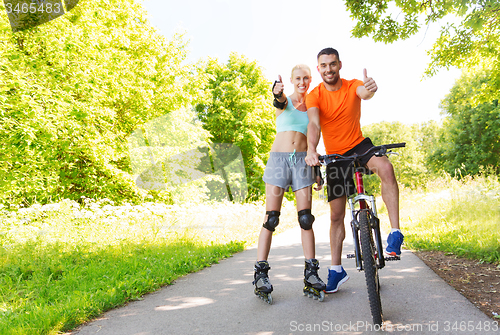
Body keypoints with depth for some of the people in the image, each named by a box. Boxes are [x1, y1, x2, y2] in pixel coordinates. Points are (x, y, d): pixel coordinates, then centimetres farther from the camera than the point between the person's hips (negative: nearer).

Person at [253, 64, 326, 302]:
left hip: (302, 160, 2)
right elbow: (280, 101, -19)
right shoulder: (285, 100, 8)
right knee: (271, 218, -6)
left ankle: (311, 272, 6)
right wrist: (277, 94, -43)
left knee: (306, 218, -3)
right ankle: (260, 272, -2)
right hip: (279, 157, -2)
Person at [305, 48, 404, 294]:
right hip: (335, 156, 0)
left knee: (385, 167, -35)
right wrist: (311, 149, -46)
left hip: (359, 145, 0)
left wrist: (370, 89, -57)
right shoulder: (314, 95, -10)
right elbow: (314, 124, -27)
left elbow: (364, 93, -31)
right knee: (336, 215, 3)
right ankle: (336, 269, 16)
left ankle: (395, 232, -25)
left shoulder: (352, 86, -7)